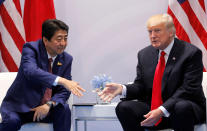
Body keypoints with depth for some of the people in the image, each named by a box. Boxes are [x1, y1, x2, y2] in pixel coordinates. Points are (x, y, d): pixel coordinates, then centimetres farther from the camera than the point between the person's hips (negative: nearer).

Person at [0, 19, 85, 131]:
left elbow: (64, 91, -1)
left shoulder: (66, 59, 0)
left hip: (45, 108, 4)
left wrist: (49, 105, -23)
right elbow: (31, 72, -36)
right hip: (20, 106, -4)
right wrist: (61, 80, -49)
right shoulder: (30, 48, -15)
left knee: (64, 109, -24)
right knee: (12, 121, -33)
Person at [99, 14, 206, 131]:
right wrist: (122, 89, -14)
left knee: (182, 107, -39)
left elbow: (188, 89, -17)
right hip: (152, 109, 5)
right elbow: (140, 86, 10)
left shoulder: (191, 53, -9)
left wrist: (162, 110, -27)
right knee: (123, 107, -19)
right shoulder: (144, 54, 11)